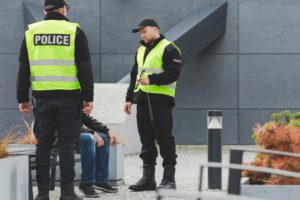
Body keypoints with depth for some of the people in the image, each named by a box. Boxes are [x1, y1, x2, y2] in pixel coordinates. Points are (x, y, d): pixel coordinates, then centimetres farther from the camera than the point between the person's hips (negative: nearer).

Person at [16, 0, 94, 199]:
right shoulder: (75, 32, 0)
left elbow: (23, 69, 9)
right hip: (69, 97, -2)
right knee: (67, 144, 0)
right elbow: (85, 69, -4)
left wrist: (23, 98, 14)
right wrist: (88, 97, 0)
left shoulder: (31, 32, 8)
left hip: (43, 97, 2)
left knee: (43, 144, 6)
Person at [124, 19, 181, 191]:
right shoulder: (141, 51, 21)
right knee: (147, 141, 9)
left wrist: (152, 79, -23)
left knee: (164, 139, -7)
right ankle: (148, 178, 14)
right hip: (142, 100, 8)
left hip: (160, 100, -8)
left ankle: (169, 178, -3)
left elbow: (173, 74, -14)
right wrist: (129, 98, 19)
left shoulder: (169, 49, -5)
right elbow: (134, 76, 26)